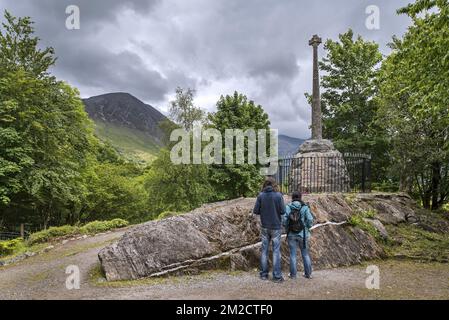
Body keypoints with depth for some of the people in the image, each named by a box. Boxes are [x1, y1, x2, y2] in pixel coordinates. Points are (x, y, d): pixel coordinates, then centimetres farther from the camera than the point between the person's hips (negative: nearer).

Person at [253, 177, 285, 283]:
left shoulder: (261, 195, -5)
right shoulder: (278, 195, -10)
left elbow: (255, 211, -5)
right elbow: (283, 211, -11)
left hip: (265, 227, 2)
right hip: (276, 227, -2)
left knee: (264, 250, 12)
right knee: (276, 251, 5)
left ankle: (263, 274, 19)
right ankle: (277, 276, 8)